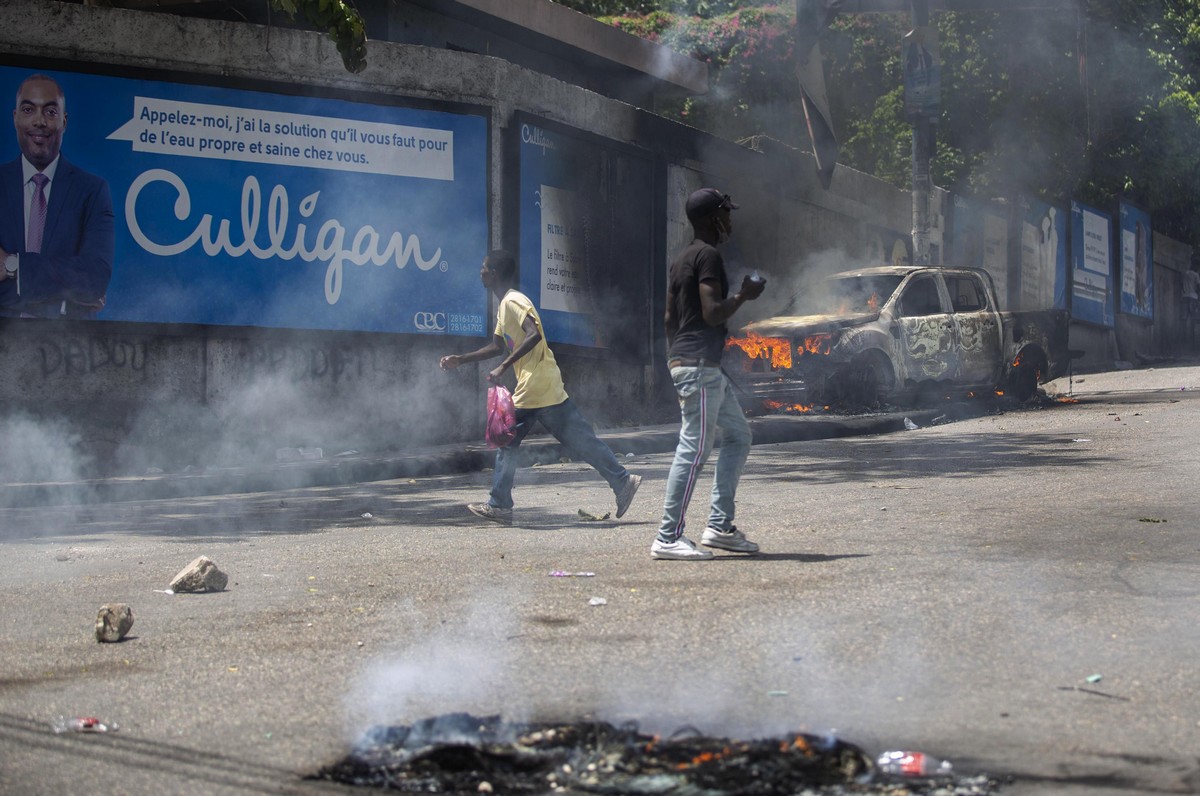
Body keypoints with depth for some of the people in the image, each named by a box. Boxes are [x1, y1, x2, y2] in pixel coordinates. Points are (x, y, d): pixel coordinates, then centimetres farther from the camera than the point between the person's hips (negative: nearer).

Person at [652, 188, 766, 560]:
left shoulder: (683, 258, 19)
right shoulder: (708, 256, -11)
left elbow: (670, 316, 20)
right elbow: (712, 313, -20)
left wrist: (677, 357, 24)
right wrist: (745, 294, -6)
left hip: (709, 368, 11)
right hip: (700, 365, -11)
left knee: (738, 435, 14)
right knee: (694, 449, -10)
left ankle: (720, 526, 11)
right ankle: (668, 538, -10)